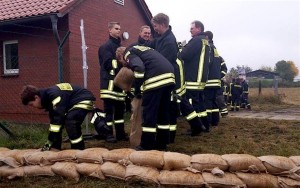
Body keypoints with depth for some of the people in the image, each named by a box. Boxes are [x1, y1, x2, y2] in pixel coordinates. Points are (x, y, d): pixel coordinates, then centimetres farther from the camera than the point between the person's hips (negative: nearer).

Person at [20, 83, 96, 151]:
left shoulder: (54, 95, -29)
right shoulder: (48, 97, 2)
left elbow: (58, 119, -32)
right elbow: (53, 119, 8)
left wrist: (50, 142, -28)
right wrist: (49, 142, 8)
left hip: (84, 100, -10)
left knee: (70, 122, -29)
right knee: (57, 124, 7)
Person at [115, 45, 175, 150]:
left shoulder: (128, 53, 8)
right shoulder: (140, 49, 34)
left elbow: (139, 68, -14)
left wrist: (137, 90, -4)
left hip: (157, 78, -8)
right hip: (169, 75, 9)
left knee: (149, 112, 0)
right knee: (163, 111, 15)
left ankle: (146, 146, 7)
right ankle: (161, 144, 23)